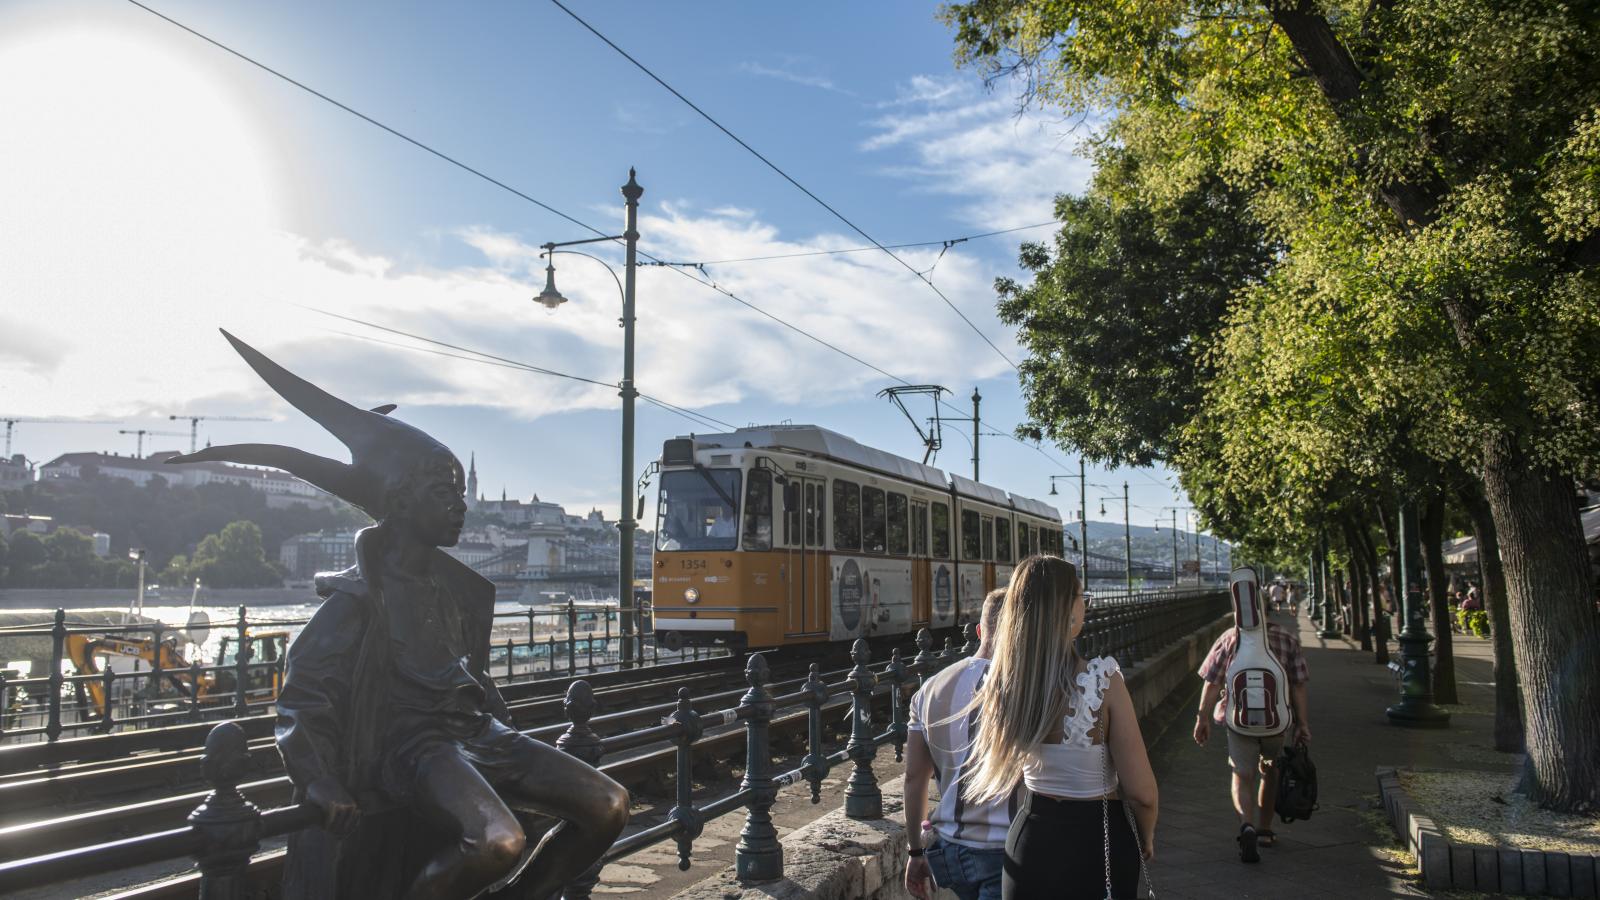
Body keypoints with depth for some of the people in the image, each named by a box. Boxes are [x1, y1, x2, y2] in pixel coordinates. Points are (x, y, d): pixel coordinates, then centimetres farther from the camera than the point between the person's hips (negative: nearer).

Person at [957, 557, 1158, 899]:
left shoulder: (1003, 683, -9)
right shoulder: (1103, 681, -22)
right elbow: (1141, 792, -16)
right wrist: (1146, 836, 1)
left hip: (1032, 840, 3)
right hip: (1098, 838, -3)